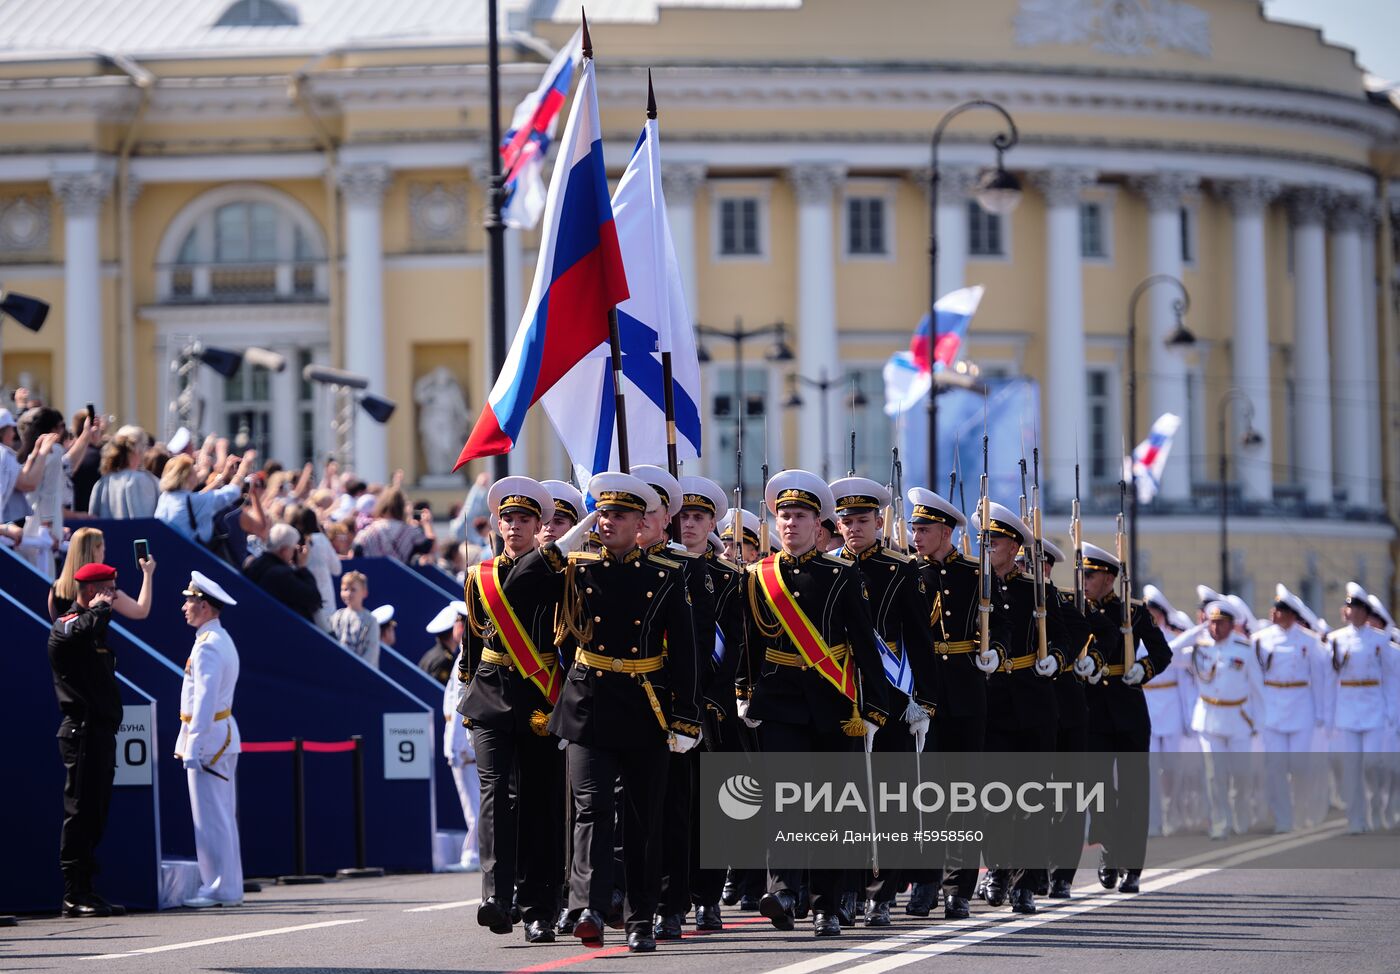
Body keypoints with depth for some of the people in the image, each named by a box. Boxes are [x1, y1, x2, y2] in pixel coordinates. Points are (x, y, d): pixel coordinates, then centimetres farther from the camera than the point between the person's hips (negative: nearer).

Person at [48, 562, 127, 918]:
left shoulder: (92, 626, 21)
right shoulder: (67, 625, -10)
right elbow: (85, 629, -35)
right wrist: (99, 608, -15)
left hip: (100, 734, 10)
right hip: (82, 732, -10)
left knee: (95, 814, 11)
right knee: (80, 812, -10)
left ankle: (85, 891, 15)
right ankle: (73, 895, -9)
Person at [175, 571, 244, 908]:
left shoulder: (208, 645, -16)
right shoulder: (222, 641, 16)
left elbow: (204, 700, -22)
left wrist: (192, 748, -24)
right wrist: (191, 741, 22)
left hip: (208, 735, -10)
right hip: (223, 736, 10)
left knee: (210, 817, -7)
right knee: (223, 817, 12)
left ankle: (218, 889, -6)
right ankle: (229, 888, 15)